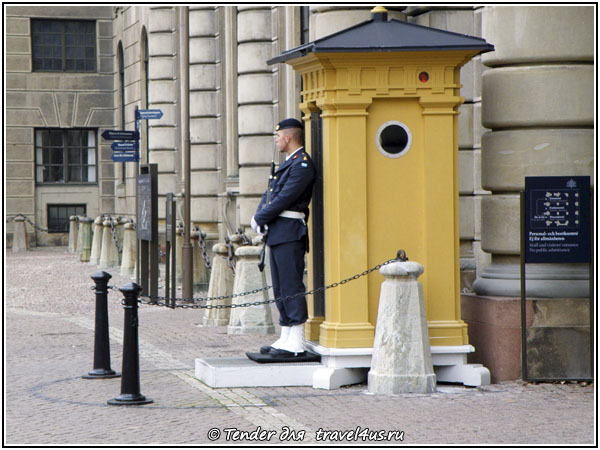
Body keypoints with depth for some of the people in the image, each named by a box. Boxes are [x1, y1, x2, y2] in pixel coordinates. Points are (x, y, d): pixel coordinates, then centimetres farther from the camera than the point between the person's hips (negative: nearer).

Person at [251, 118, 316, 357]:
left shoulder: (302, 164, -13)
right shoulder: (287, 163, 19)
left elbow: (284, 198, -18)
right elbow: (269, 193, 19)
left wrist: (259, 219, -9)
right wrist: (259, 216, 2)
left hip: (289, 232, -10)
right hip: (277, 233, 10)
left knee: (291, 287, -10)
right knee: (281, 288, 12)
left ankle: (296, 344, -10)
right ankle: (286, 339, 17)